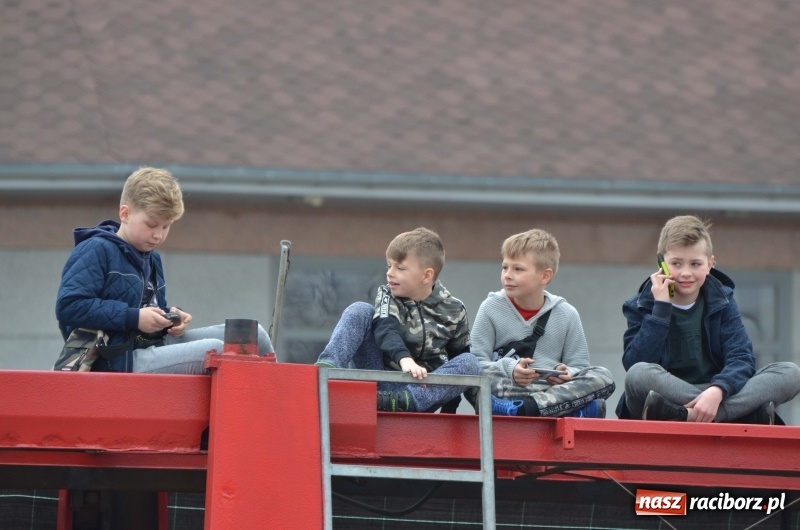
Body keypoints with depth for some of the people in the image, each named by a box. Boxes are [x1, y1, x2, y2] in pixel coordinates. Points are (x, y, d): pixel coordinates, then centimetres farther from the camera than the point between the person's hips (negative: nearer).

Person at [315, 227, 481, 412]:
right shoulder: (387, 296, 0)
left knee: (470, 364, -26)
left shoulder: (454, 311, 1)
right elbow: (386, 330, -21)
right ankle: (327, 367, -38)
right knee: (359, 310, -13)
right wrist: (404, 359, -42)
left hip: (423, 388, 0)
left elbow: (459, 355, 10)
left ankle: (400, 401, -44)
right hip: (380, 379, 0)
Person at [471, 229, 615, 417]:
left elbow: (578, 367, 10)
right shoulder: (491, 308, 6)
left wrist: (566, 375, -14)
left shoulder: (566, 315, 9)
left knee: (603, 377, -25)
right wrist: (508, 370, -19)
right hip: (507, 392, -3)